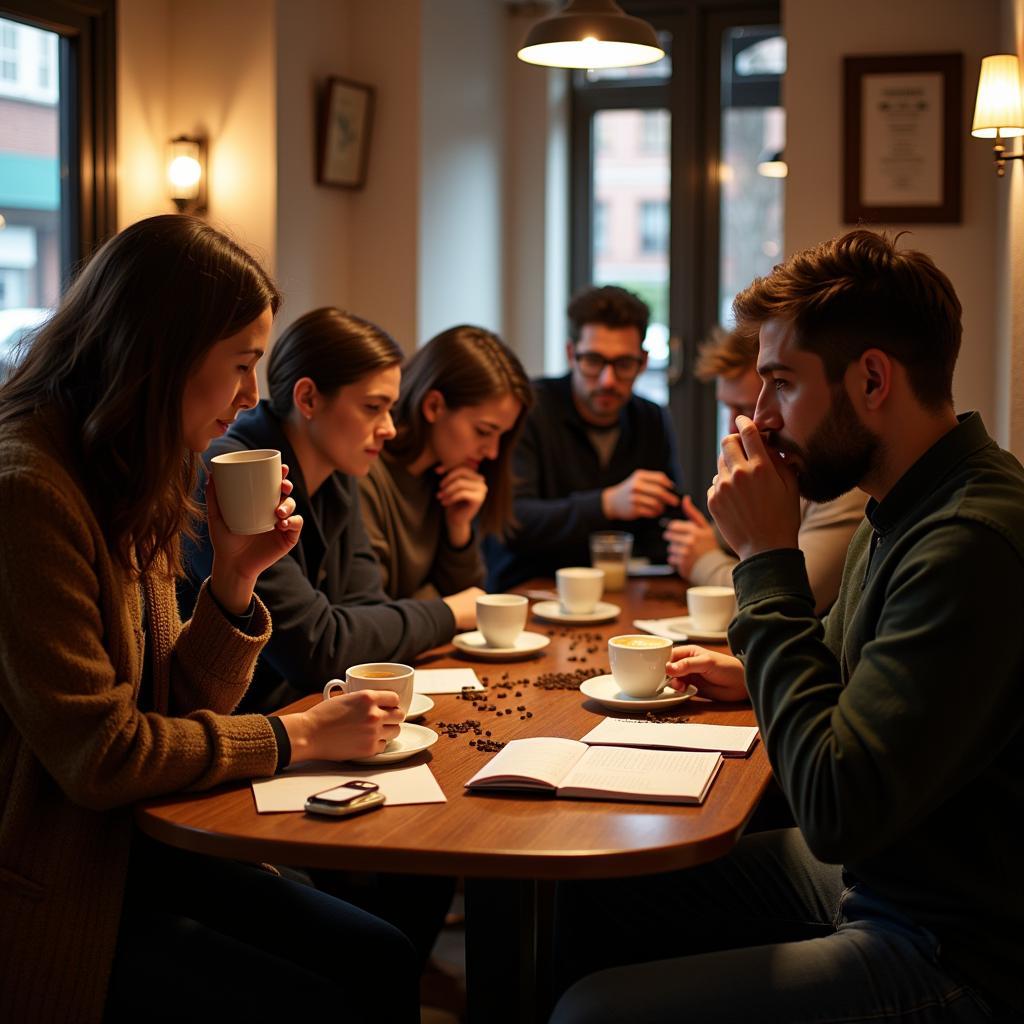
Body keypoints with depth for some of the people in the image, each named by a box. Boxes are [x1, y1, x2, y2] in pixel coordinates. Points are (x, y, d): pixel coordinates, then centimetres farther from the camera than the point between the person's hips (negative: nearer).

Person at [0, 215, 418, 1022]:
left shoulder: (126, 486, 8)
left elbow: (176, 710, 9)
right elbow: (99, 757, -22)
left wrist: (236, 576, -6)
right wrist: (300, 735, -12)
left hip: (126, 849, 9)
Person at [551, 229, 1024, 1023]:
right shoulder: (907, 511, 6)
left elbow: (837, 810, -29)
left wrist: (768, 559, -23)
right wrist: (762, 673, 7)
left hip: (959, 958, -10)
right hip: (871, 872, 10)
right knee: (583, 886, 10)